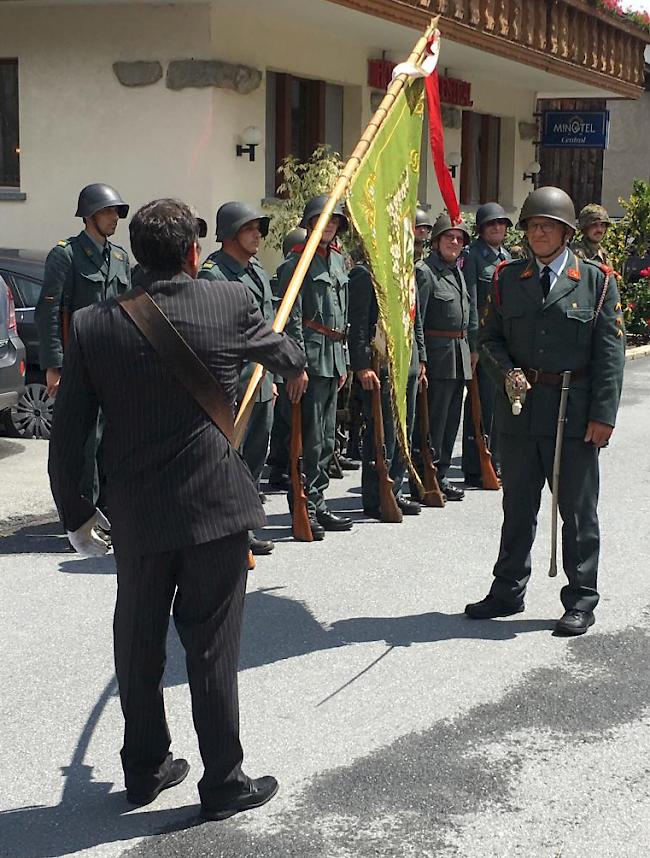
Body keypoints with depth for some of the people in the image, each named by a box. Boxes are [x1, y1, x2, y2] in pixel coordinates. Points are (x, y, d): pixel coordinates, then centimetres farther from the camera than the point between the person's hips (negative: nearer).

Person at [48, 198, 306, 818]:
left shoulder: (93, 325, -6)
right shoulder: (230, 306, -9)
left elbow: (67, 433, -3)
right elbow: (286, 358, 12)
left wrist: (74, 512, 10)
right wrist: (294, 360, 37)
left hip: (136, 516, 2)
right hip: (216, 510, -2)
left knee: (139, 646, 17)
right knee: (212, 648, 7)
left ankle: (145, 768, 31)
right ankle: (223, 783, 17)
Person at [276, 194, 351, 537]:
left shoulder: (337, 261, 17)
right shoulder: (297, 263, -9)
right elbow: (292, 320, -14)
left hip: (332, 358, 9)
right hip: (311, 359, -9)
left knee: (326, 440, 13)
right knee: (310, 438, -7)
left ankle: (318, 505, 20)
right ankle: (305, 509, -1)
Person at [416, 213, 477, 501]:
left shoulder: (456, 272, 17)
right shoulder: (424, 271, -11)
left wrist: (472, 348, 18)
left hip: (459, 356, 9)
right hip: (437, 355, -9)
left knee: (451, 419, 12)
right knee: (434, 418, -5)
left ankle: (440, 475, 20)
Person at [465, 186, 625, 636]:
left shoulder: (596, 280, -1)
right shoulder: (508, 279, 8)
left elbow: (610, 352, -4)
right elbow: (489, 337, 12)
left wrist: (603, 415, -11)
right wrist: (507, 372, -9)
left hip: (574, 414, -3)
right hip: (520, 409, 3)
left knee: (578, 511, 5)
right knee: (518, 508, 14)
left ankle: (581, 601, 15)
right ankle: (508, 591, 27)